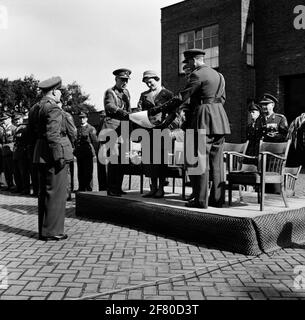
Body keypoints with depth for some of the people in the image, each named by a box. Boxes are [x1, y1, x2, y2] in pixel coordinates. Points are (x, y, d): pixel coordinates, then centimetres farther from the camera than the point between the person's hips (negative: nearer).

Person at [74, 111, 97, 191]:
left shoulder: (91, 129, -2)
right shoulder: (77, 129, 15)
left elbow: (95, 141, -4)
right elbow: (75, 141, 19)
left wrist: (94, 152, -7)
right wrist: (76, 151, 11)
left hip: (88, 154, -6)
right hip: (79, 154, 6)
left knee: (88, 172, -3)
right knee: (80, 172, 9)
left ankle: (89, 188, 3)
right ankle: (81, 188, 17)